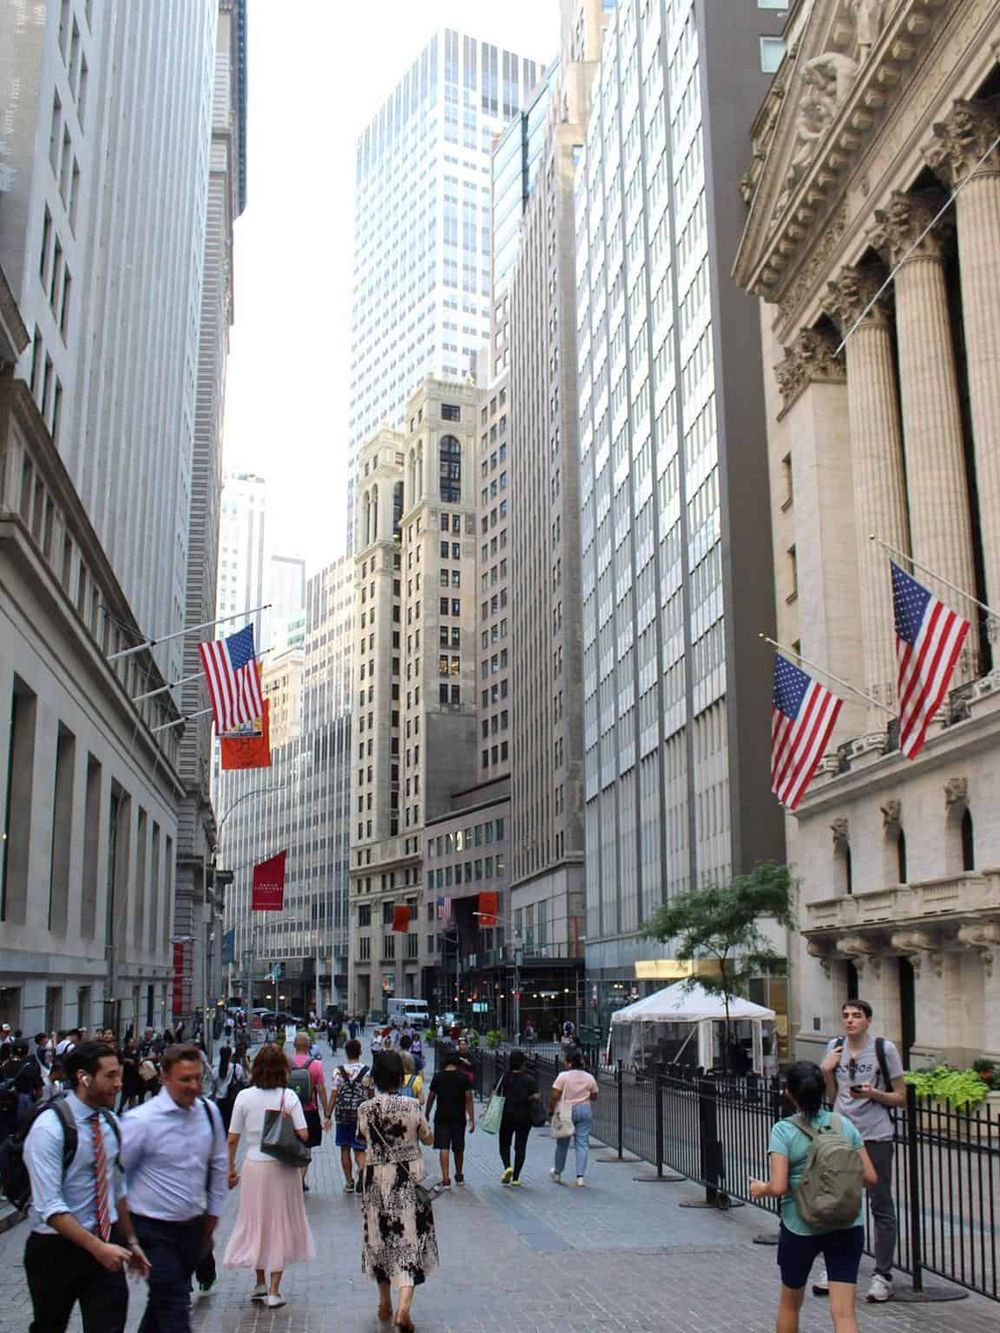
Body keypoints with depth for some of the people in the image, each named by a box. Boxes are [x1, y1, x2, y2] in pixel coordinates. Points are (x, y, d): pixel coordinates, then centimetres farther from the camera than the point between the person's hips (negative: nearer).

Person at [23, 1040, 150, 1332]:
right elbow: (50, 1207, -23)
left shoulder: (110, 1122, 3)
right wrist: (97, 1247, -27)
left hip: (105, 1245, 5)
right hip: (57, 1248, -5)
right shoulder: (49, 1128, -19)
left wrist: (130, 1241, 15)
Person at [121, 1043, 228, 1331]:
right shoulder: (141, 1121, -17)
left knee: (164, 1300, 19)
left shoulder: (209, 1112, -2)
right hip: (154, 1229, -5)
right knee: (174, 1309, -6)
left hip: (193, 1228, 5)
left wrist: (213, 1212, 16)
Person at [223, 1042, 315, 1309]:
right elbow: (303, 1135, -13)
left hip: (253, 1165, 1)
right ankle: (274, 1291, 13)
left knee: (254, 1222, 18)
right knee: (280, 1225, 11)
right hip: (282, 1167, -1)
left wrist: (230, 1169, 9)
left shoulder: (244, 1097, -6)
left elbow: (232, 1139, -3)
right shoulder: (288, 1096, -10)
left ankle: (260, 1284, 29)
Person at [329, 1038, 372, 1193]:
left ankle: (349, 1182, 17)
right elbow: (370, 1095, 5)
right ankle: (362, 1169, -25)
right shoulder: (367, 1071, -3)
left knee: (345, 1149, 14)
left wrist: (327, 1116, -2)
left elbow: (333, 1095, -8)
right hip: (361, 1115, 0)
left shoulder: (339, 1071, -6)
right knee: (359, 1149, 6)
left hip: (343, 1116, 0)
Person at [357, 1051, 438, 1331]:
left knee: (380, 1236, 17)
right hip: (409, 1178, -2)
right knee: (409, 1238, 3)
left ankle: (385, 1304, 29)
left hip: (377, 1179, 2)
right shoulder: (412, 1106, -13)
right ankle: (403, 1307, -11)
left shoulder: (366, 1109, -8)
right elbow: (428, 1138, 1)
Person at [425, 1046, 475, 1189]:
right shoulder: (463, 1078, -6)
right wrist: (472, 1120, -2)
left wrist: (427, 1114, 17)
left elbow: (431, 1097, 3)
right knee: (458, 1149, 15)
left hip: (442, 1117, -1)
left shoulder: (438, 1077, -4)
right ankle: (459, 1176, 31)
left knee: (443, 1148, -1)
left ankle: (445, 1180, -10)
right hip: (458, 1118, 1)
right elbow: (468, 1099, -6)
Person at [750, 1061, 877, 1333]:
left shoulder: (784, 1130, -11)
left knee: (790, 1302, 21)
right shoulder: (844, 1125, 0)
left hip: (801, 1228, -2)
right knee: (843, 1311, -1)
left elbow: (778, 1187, -18)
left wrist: (761, 1189, 3)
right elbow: (870, 1177, 1)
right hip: (847, 1227, 2)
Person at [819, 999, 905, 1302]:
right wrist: (826, 1071, -2)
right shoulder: (835, 1047, 8)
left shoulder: (884, 1049, -4)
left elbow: (901, 1098, 0)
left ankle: (882, 1275, 10)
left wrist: (873, 1093, -17)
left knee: (881, 1206, 3)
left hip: (875, 1137, -4)